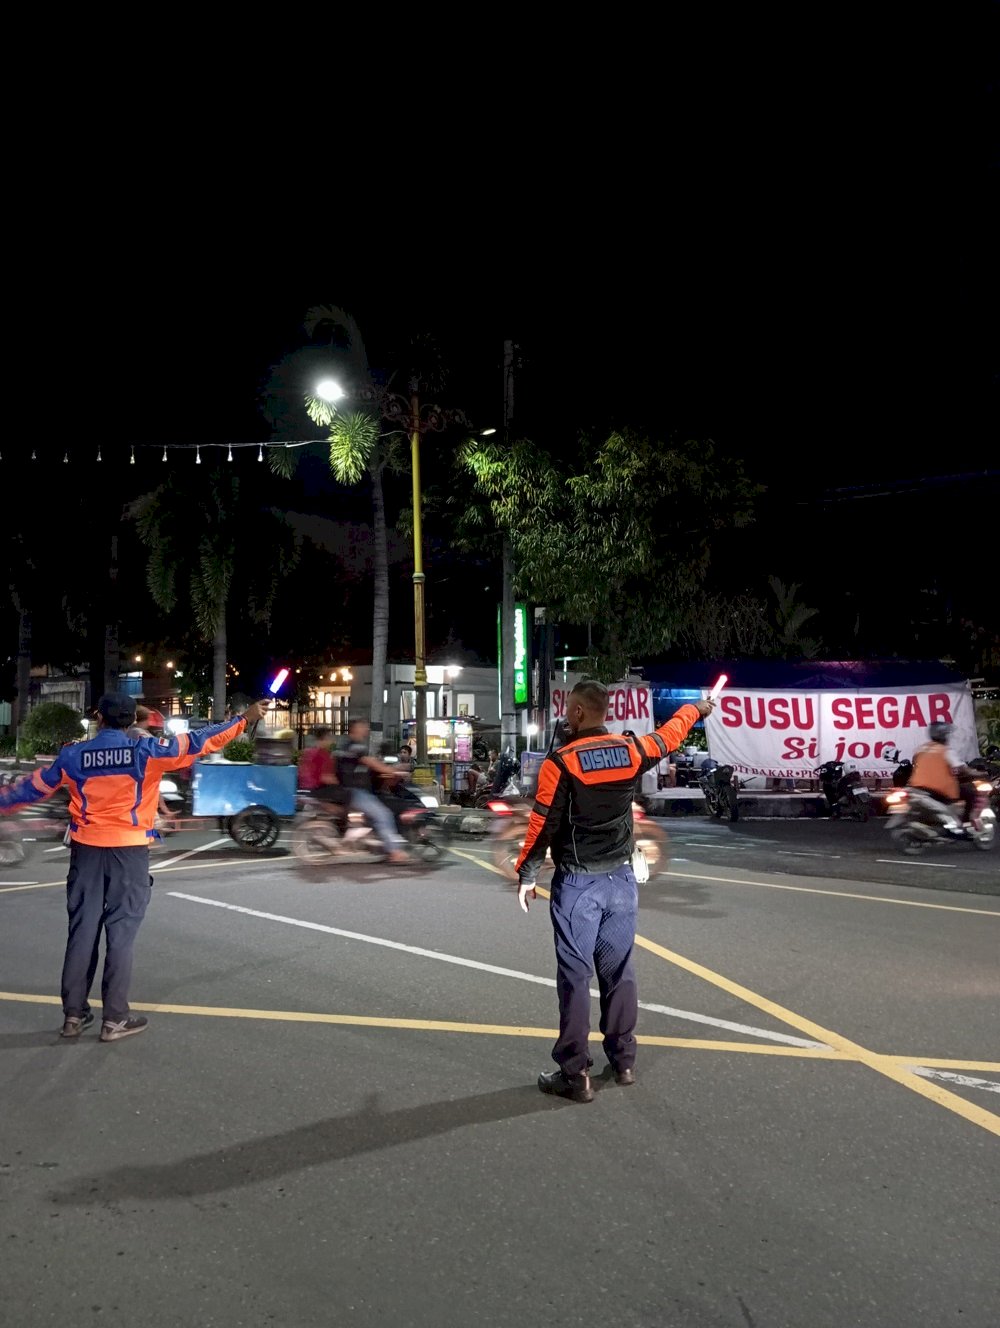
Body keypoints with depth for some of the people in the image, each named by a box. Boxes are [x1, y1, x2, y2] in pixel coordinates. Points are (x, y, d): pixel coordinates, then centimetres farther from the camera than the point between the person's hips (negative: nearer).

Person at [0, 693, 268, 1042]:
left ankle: (74, 1014, 17)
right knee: (121, 933, 2)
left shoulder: (73, 755, 2)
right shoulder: (145, 751, -7)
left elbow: (33, 787, 14)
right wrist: (245, 718, -2)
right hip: (129, 851, -3)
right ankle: (115, 1019, 6)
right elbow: (198, 742, -6)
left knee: (82, 931, 10)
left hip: (86, 850, 3)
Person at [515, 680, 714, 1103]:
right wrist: (696, 709, 40)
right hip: (621, 880, 5)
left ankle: (574, 1075, 6)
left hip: (576, 884, -5)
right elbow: (668, 735, 21)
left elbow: (542, 824, -13)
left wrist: (526, 874, -2)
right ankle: (623, 1061, 27)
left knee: (575, 978, 1)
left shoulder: (560, 762, -13)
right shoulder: (632, 750, 1)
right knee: (619, 972, 16)